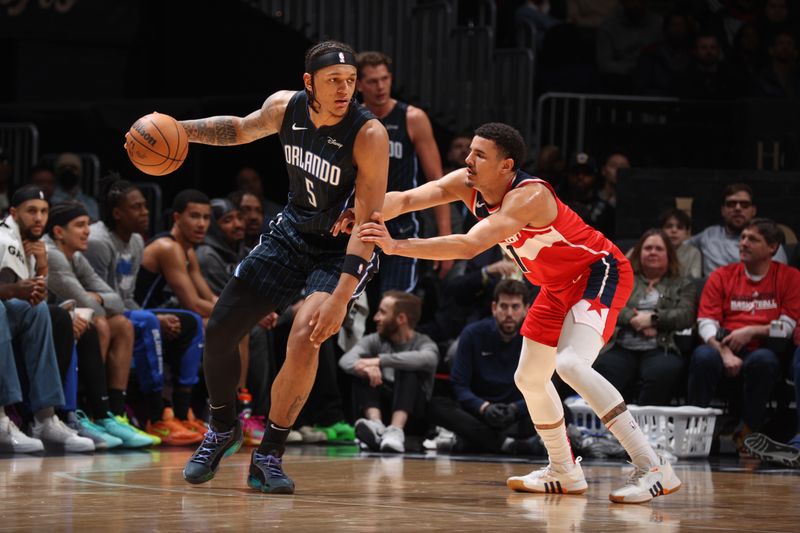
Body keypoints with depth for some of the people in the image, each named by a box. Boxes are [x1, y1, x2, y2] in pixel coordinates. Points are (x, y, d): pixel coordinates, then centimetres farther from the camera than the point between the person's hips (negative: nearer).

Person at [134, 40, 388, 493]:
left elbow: (368, 221, -30)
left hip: (343, 249, -6)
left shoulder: (369, 134, -27)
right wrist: (182, 130, -2)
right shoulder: (285, 107, -11)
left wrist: (341, 295, -37)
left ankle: (270, 455, -12)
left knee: (305, 337, -28)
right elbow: (241, 129, 13)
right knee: (220, 330, 3)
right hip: (293, 231, 6)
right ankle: (223, 429, 29)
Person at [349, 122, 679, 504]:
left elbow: (469, 246, -43)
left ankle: (653, 469, -30)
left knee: (570, 364, -30)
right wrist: (367, 218, -36)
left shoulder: (529, 196, -33)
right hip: (559, 286, 10)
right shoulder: (467, 185, -9)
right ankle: (565, 473, 34)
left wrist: (397, 246, -47)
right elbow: (405, 199, -15)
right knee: (529, 379, 15)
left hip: (600, 272, -10)